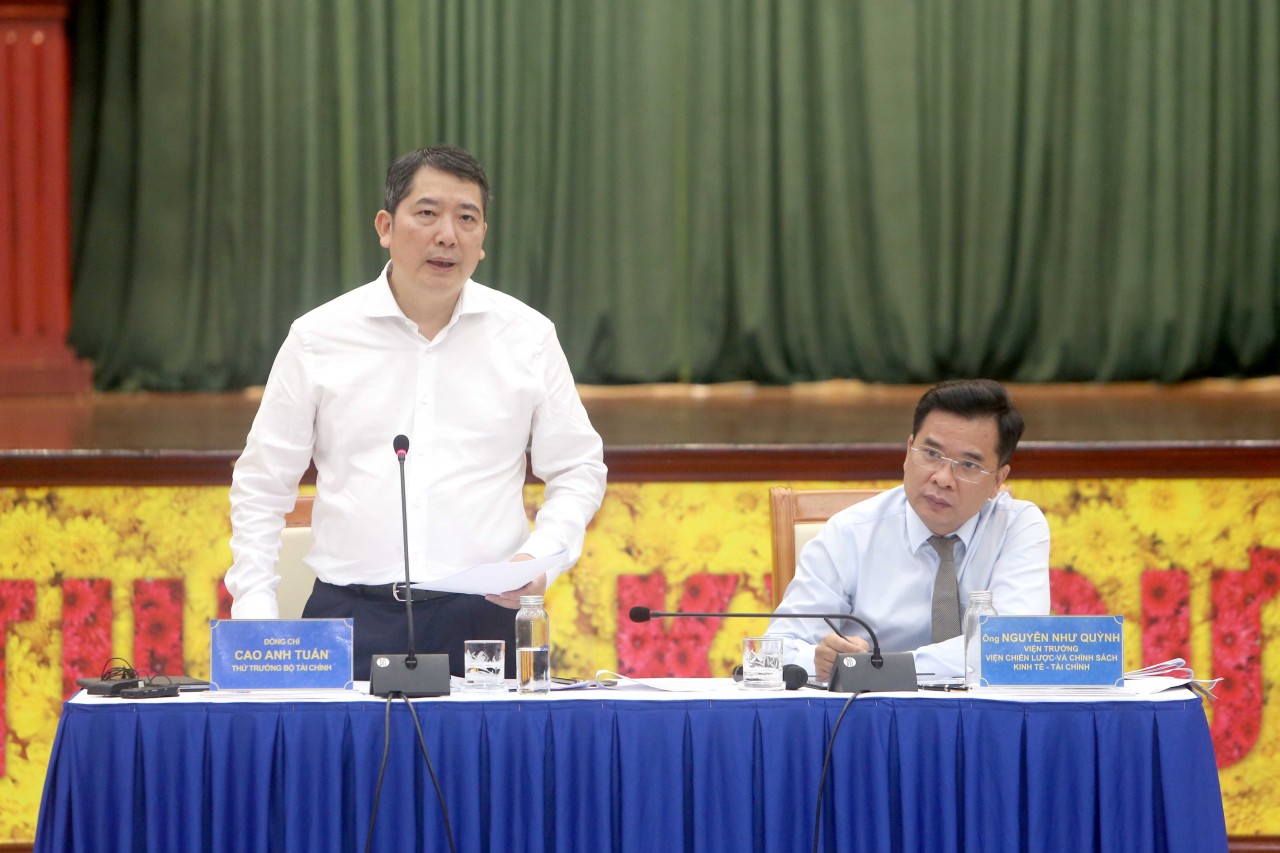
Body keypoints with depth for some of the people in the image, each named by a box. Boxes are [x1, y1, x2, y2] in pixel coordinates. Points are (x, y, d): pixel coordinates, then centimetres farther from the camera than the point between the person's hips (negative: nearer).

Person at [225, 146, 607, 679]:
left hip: (482, 615, 1)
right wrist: (254, 611, 1)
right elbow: (261, 485, 11)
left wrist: (541, 559, -4)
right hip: (351, 614, 0)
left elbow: (578, 472, 14)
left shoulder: (528, 337, 8)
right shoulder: (318, 339, 6)